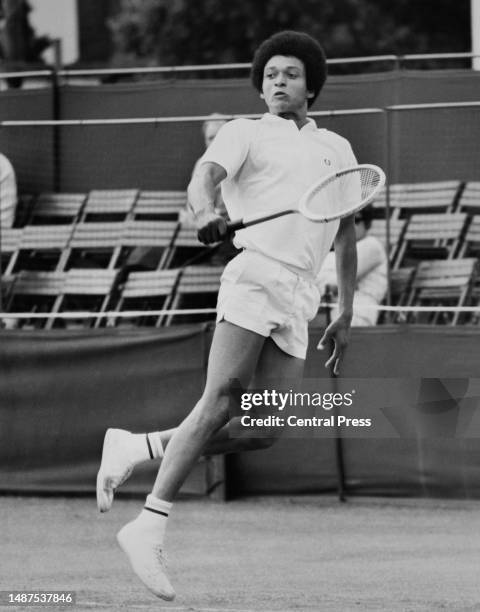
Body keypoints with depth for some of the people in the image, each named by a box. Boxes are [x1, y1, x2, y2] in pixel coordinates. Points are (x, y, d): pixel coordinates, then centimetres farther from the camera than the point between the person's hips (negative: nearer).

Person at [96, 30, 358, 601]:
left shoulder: (337, 148, 25)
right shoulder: (245, 133, 11)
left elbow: (346, 234, 29)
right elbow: (207, 174, -9)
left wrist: (344, 316, 24)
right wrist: (206, 211, -33)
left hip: (299, 302, 5)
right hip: (255, 274, -5)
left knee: (261, 430, -9)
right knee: (221, 399, -19)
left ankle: (134, 448, 4)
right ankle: (150, 526, -19)